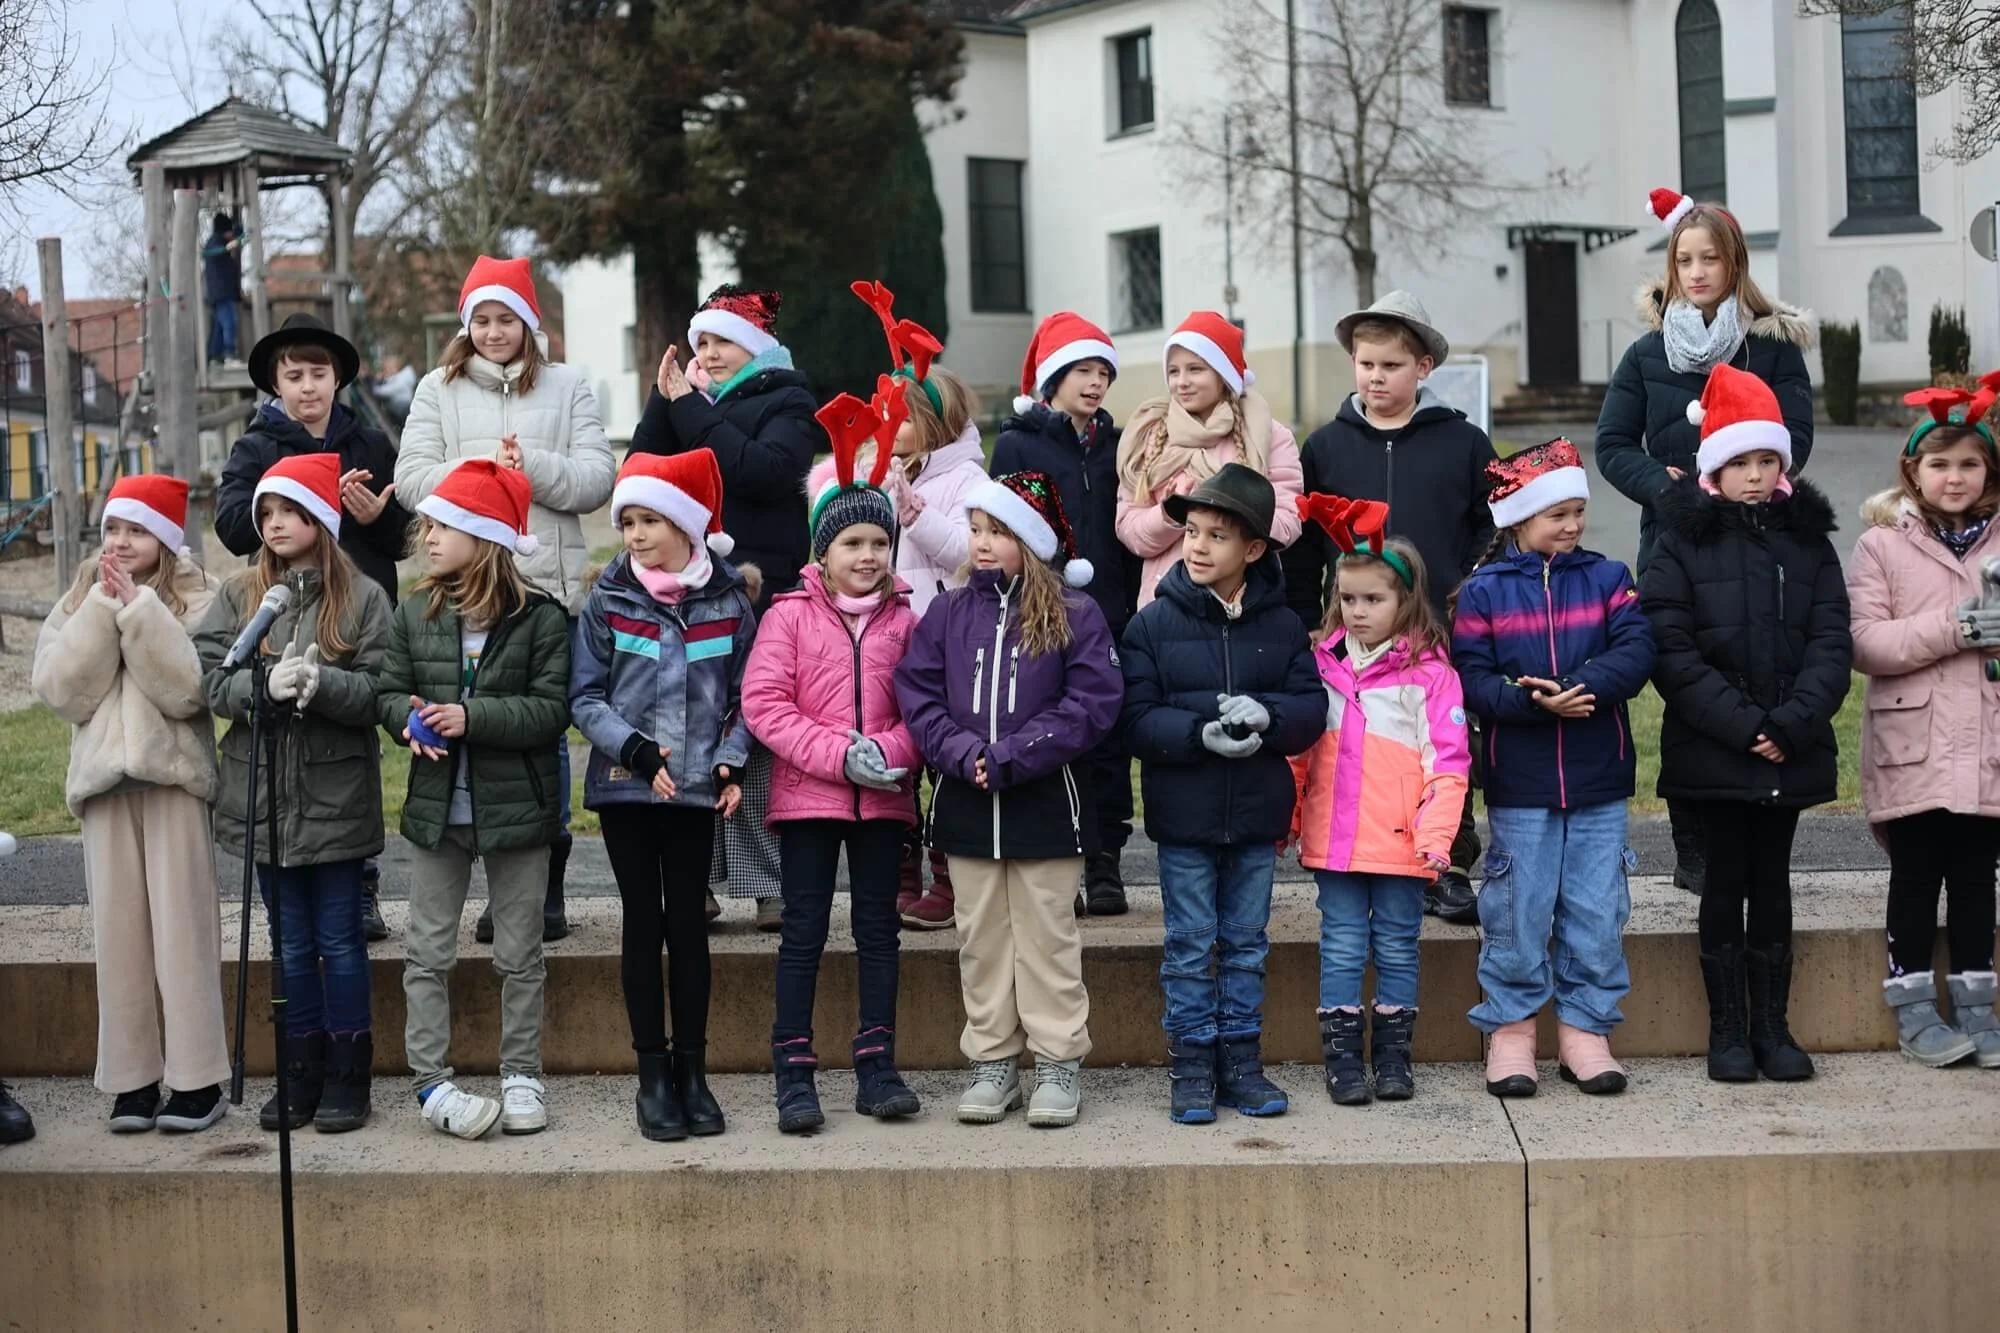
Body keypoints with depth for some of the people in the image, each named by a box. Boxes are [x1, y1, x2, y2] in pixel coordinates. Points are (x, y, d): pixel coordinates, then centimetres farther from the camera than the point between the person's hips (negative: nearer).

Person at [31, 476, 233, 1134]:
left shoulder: (199, 599, 1)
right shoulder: (78, 602, 12)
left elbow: (187, 688, -13)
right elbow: (60, 689, -2)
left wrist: (138, 606, -14)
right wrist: (104, 607, -7)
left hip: (172, 773, -3)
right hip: (104, 779, 3)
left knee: (182, 929, -3)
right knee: (117, 932, 3)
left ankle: (196, 1080, 2)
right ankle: (130, 1080, 9)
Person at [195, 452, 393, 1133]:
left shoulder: (363, 597, -3)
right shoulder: (238, 596, 6)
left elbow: (378, 692, -10)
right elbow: (210, 681, -4)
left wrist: (319, 682, -27)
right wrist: (266, 685, -21)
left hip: (336, 799, -3)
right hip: (264, 796, 3)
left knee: (340, 941, 4)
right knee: (292, 944, 12)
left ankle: (347, 1077, 15)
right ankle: (300, 1076, 21)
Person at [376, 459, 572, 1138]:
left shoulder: (540, 617, -8)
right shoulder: (414, 613, 4)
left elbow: (552, 708, -13)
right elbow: (387, 691, 8)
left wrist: (472, 717, -23)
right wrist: (410, 717, -15)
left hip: (516, 808, -3)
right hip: (436, 807, 3)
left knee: (519, 955, 8)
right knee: (428, 954, 4)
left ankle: (522, 1074, 20)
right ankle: (430, 1081, 10)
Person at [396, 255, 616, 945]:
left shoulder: (567, 386, 10)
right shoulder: (439, 390, 12)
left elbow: (598, 477, 0)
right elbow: (412, 478, 1)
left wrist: (532, 466, -14)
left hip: (550, 582, -1)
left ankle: (547, 888, 12)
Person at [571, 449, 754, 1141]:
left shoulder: (727, 600, 1)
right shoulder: (608, 601, -1)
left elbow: (744, 695, 6)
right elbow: (585, 696, -2)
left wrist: (731, 762, -7)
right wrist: (636, 751, -15)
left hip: (697, 786, 0)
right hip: (625, 786, 0)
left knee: (689, 920, 5)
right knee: (644, 921, 5)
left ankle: (692, 1070, 15)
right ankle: (652, 1076, 11)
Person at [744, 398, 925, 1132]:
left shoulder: (903, 619, 3)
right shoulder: (789, 616, -4)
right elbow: (763, 705, -10)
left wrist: (890, 750, -17)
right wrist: (841, 756, -17)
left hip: (884, 798, 2)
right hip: (807, 795, -2)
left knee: (878, 928, 9)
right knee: (804, 930, 2)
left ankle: (876, 1065, 17)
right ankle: (794, 1073, 7)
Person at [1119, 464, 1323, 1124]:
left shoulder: (1281, 624, 2)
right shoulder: (1152, 623, -4)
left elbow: (1311, 708, 0)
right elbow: (1136, 719, -9)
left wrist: (1266, 714, -20)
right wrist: (1200, 733, -24)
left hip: (1257, 815, 2)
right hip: (1183, 814, -2)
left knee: (1246, 944, 12)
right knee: (1190, 945, 5)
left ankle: (1241, 1062, 22)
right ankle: (1193, 1069, 14)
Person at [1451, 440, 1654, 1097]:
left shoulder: (1607, 578, 7)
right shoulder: (1481, 592, 0)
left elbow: (1635, 653, -7)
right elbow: (1471, 679, -8)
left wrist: (1576, 688, -21)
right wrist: (1533, 701, -23)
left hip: (1599, 783, 2)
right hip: (1519, 784, -2)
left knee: (1596, 911, 5)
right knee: (1519, 911, 3)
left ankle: (1585, 1028, 17)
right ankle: (1510, 1028, 15)